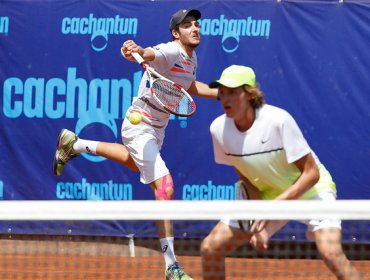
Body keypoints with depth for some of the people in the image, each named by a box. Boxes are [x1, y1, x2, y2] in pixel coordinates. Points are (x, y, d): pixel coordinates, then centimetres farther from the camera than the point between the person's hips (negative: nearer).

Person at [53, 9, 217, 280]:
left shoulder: (192, 59, 2)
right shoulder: (170, 52, -26)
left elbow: (190, 86, 22)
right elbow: (148, 54, -49)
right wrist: (136, 51, -71)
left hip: (157, 128, 10)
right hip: (140, 127, -10)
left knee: (137, 163, 39)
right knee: (165, 189, -20)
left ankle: (74, 144, 54)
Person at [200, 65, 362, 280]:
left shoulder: (278, 120, -28)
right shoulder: (219, 129, -13)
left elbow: (311, 173, -23)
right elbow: (246, 176, -1)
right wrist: (259, 223, -13)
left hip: (310, 189, -5)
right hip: (265, 196, 5)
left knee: (330, 252, -30)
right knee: (210, 249, -2)